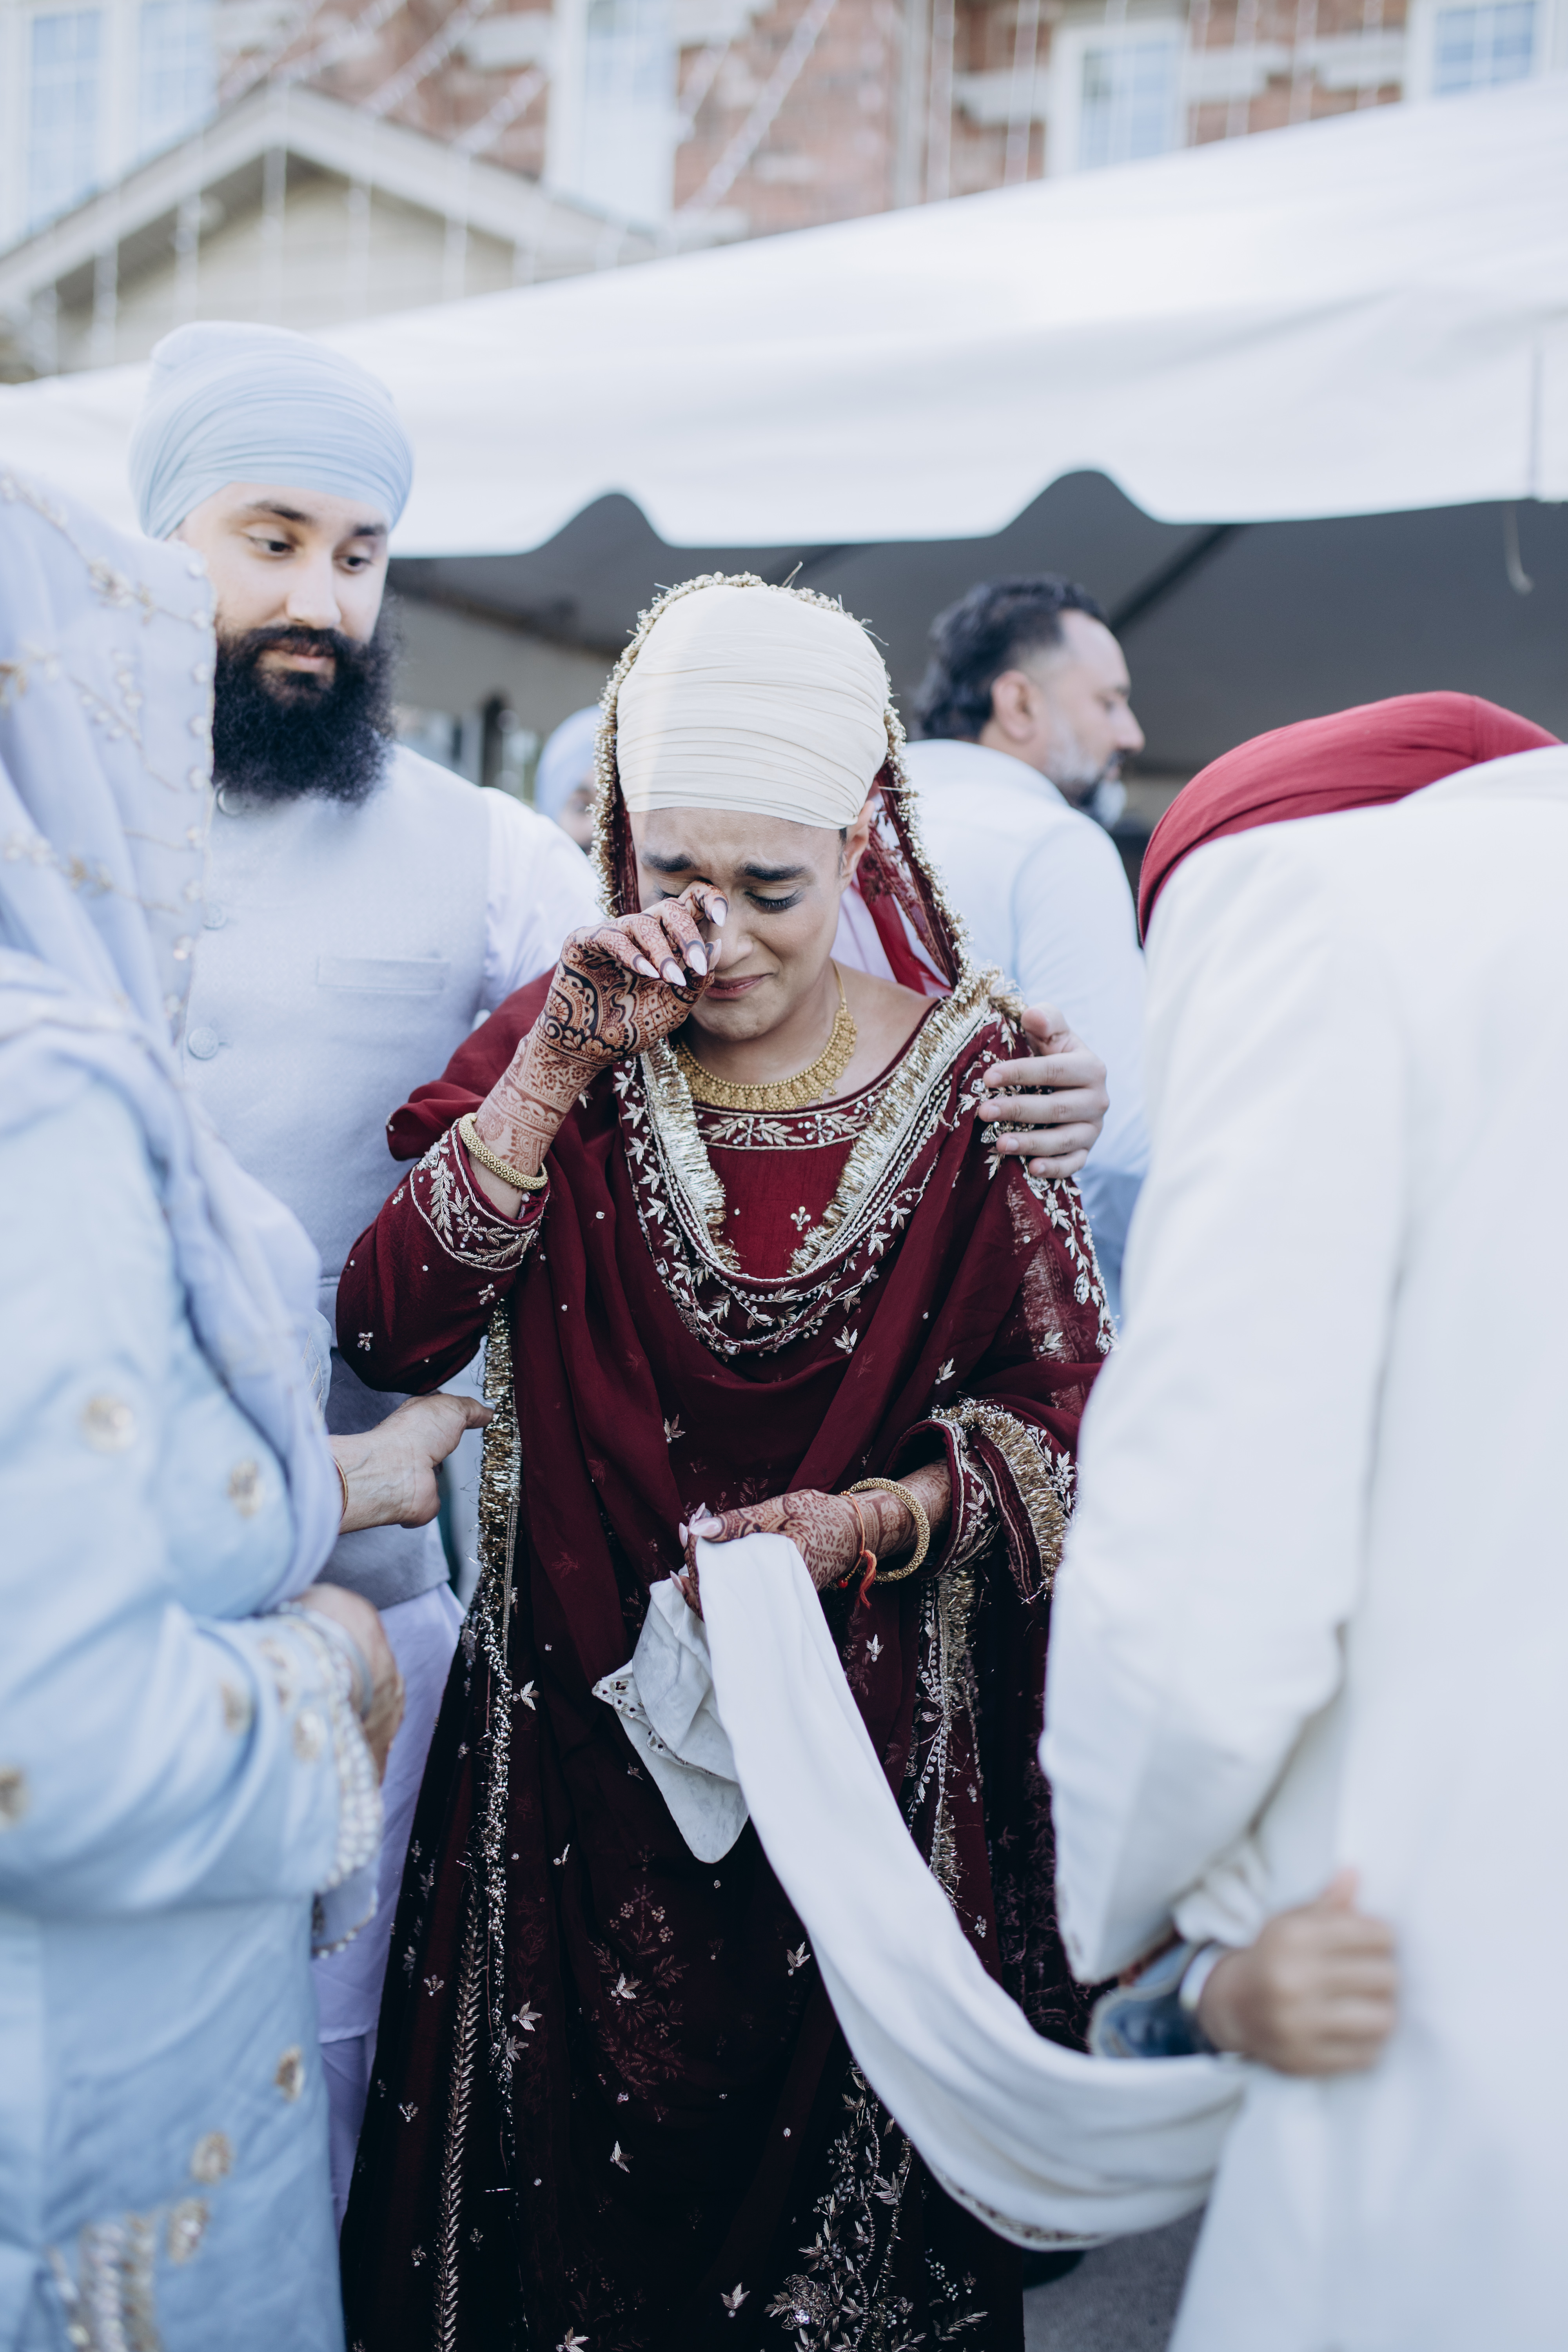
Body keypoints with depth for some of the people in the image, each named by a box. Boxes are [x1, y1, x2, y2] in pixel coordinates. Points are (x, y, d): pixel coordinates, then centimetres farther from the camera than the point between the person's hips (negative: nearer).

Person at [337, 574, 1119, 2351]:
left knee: (837, 2181, 12)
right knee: (566, 2176, 13)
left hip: (872, 1735, -1)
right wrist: (562, 1068, -21)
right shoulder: (554, 1041, -2)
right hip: (576, 1727, 1)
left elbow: (1056, 1411, -3)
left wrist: (878, 1520, -20)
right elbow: (393, 1334, -14)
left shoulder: (966, 1074, -6)